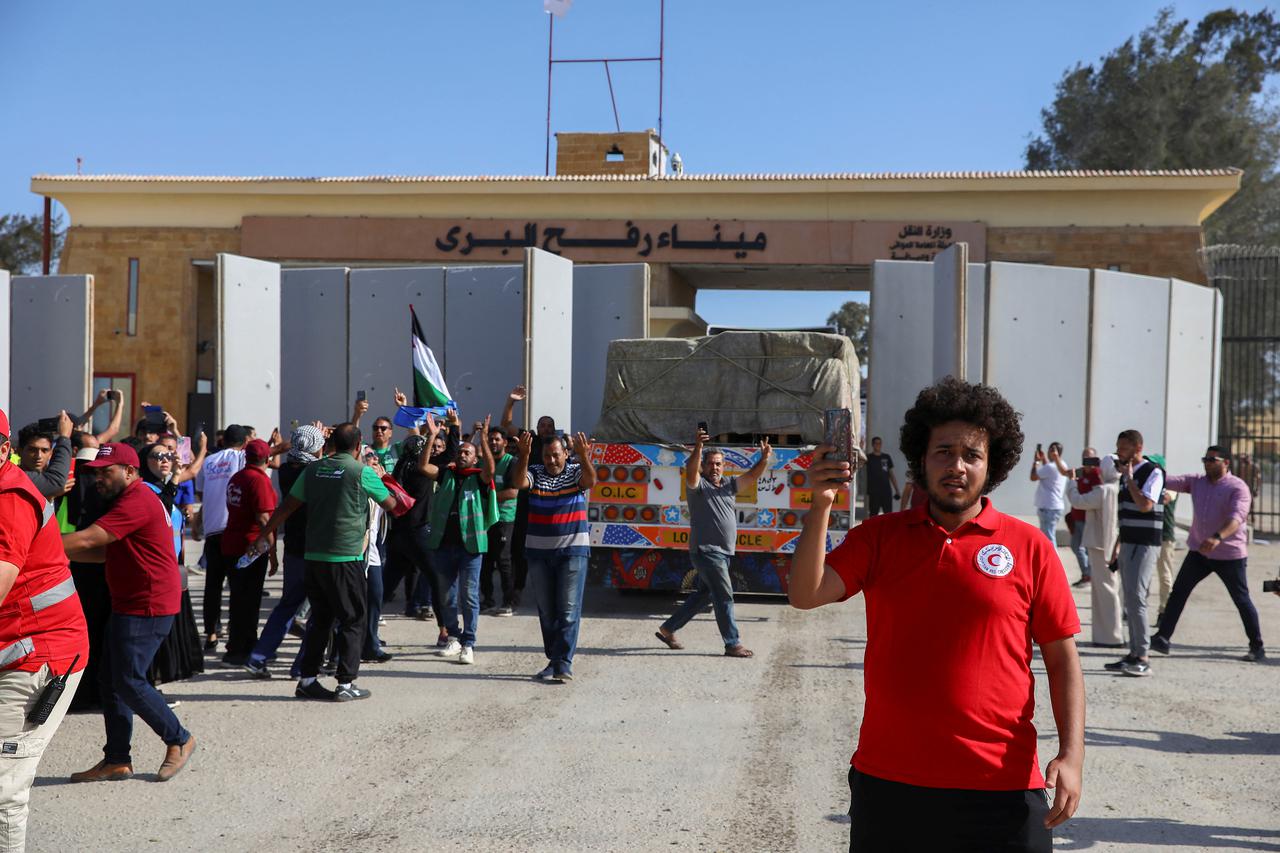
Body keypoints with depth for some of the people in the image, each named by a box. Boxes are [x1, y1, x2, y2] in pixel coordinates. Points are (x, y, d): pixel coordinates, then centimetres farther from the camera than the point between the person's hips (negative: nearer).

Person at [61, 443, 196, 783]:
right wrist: (58, 552, 5)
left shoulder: (136, 501, -18)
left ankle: (179, 740, 10)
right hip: (128, 605, 11)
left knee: (129, 682, -6)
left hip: (147, 607, -11)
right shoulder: (133, 499, 18)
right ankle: (117, 761, 17)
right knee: (111, 681, 11)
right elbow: (107, 552, 16)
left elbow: (86, 540, -24)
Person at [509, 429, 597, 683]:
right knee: (546, 611, 9)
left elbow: (591, 480, -22)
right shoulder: (535, 474, 3)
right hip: (538, 551, 3)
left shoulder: (576, 472, -1)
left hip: (573, 550, -3)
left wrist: (584, 456, -41)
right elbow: (519, 481, -18)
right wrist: (523, 455, -34)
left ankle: (563, 663, -6)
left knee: (569, 610, -6)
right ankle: (554, 660, 17)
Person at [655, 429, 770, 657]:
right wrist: (698, 448, -44)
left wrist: (764, 458, -15)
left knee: (703, 595, 16)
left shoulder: (730, 486, 14)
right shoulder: (698, 485, -5)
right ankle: (732, 644, -4)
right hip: (706, 550, -8)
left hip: (723, 553, 8)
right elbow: (690, 471, -26)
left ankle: (667, 629, 27)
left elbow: (752, 475, 4)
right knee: (724, 597, -9)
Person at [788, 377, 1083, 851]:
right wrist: (820, 507, -18)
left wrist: (1072, 754, -7)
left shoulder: (1028, 546, 0)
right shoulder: (880, 536, 4)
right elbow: (805, 595, -7)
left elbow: (1062, 659, 2)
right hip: (887, 782, 2)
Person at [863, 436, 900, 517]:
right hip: (873, 492, -3)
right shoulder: (868, 458, 2)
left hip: (887, 491, 3)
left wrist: (897, 490, 9)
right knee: (873, 515, 2)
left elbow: (891, 474, 14)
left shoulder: (887, 457, 12)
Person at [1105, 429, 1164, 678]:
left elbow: (1145, 505, -25)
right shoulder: (1126, 474, 15)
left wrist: (1129, 478, -15)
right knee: (1130, 600, 9)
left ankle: (1143, 658, -10)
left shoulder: (1152, 472, -10)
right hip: (1128, 543, 9)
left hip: (1145, 544, -9)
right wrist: (1118, 545, 21)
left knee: (1136, 598, -13)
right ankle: (1133, 655, 13)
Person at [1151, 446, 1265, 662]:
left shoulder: (1238, 488, -13)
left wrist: (1218, 537, -45)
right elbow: (1171, 482, -7)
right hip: (1199, 551, 5)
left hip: (1230, 555, -5)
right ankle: (1162, 638, 1)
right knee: (1178, 592, 0)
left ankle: (1257, 648, 16)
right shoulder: (1197, 482, 6)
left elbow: (1237, 518, -28)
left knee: (1242, 600, 4)